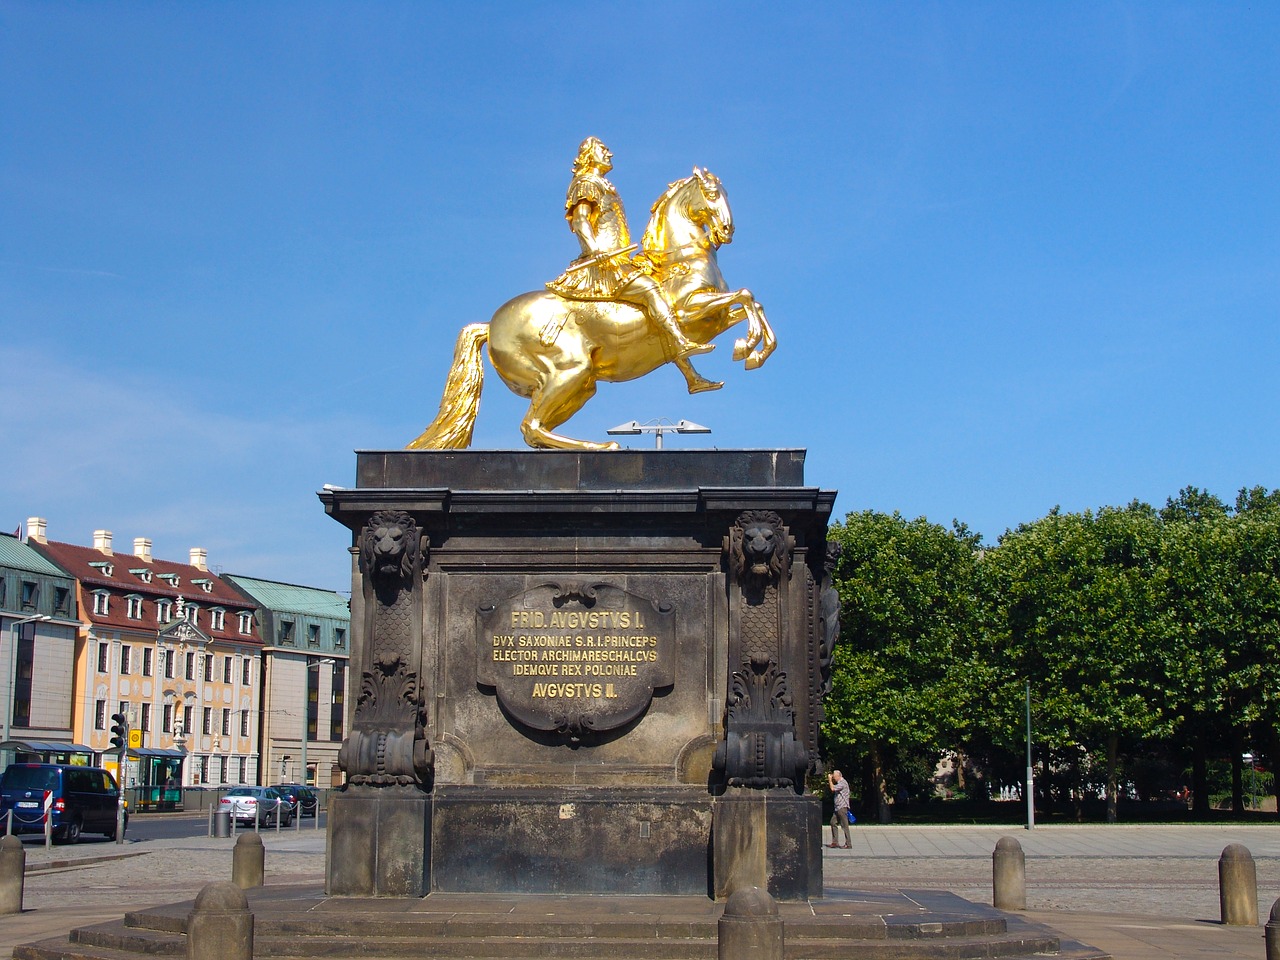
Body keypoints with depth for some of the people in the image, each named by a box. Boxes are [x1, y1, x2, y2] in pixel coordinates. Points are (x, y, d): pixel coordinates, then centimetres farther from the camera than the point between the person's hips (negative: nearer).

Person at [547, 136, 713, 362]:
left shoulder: (603, 186, 27)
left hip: (615, 260, 10)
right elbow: (580, 220, -16)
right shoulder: (587, 184, -1)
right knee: (649, 288, -26)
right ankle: (680, 343, -37)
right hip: (601, 266, -10)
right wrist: (595, 250, -31)